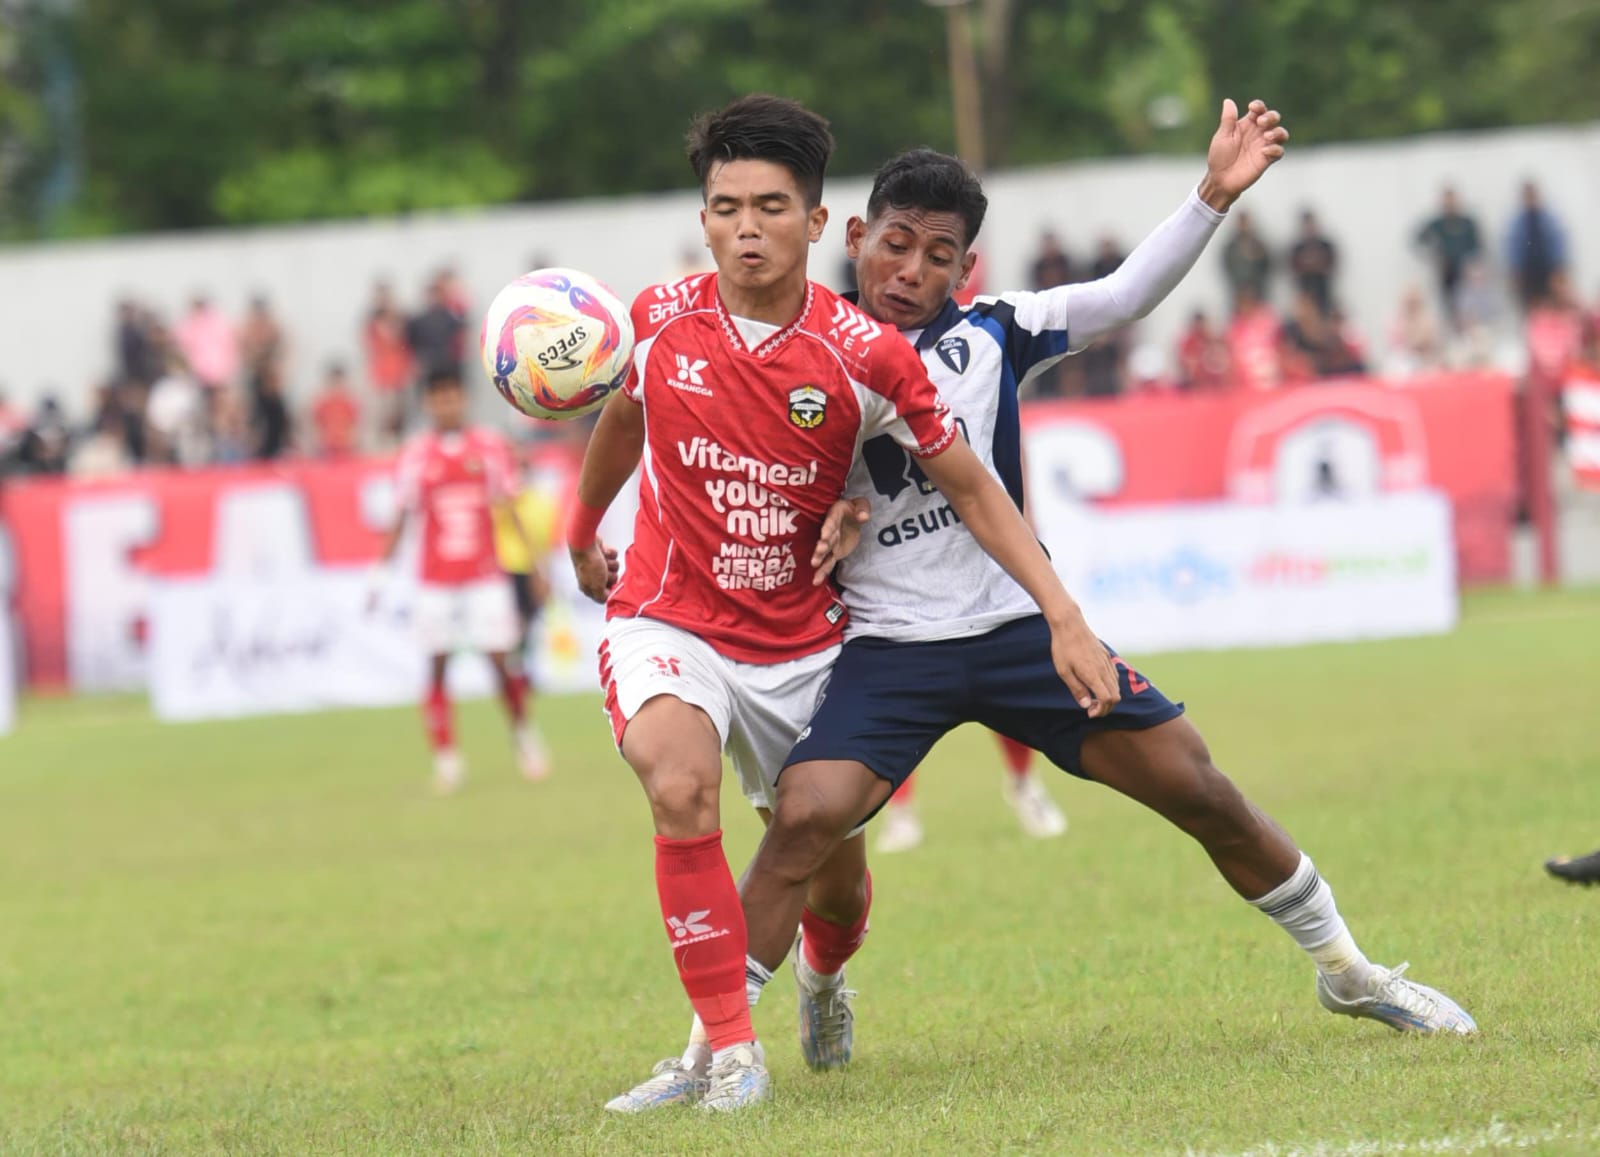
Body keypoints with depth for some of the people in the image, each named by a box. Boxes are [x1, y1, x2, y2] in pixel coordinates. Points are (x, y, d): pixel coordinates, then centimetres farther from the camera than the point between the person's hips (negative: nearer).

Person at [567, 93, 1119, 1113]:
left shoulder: (866, 356, -15)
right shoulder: (662, 321, -9)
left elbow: (972, 491, -5)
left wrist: (1064, 616, -13)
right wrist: (583, 531, 29)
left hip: (802, 639, 1)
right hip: (671, 623, -1)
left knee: (837, 874, 12)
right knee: (681, 784, -32)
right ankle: (729, 1049, -24)